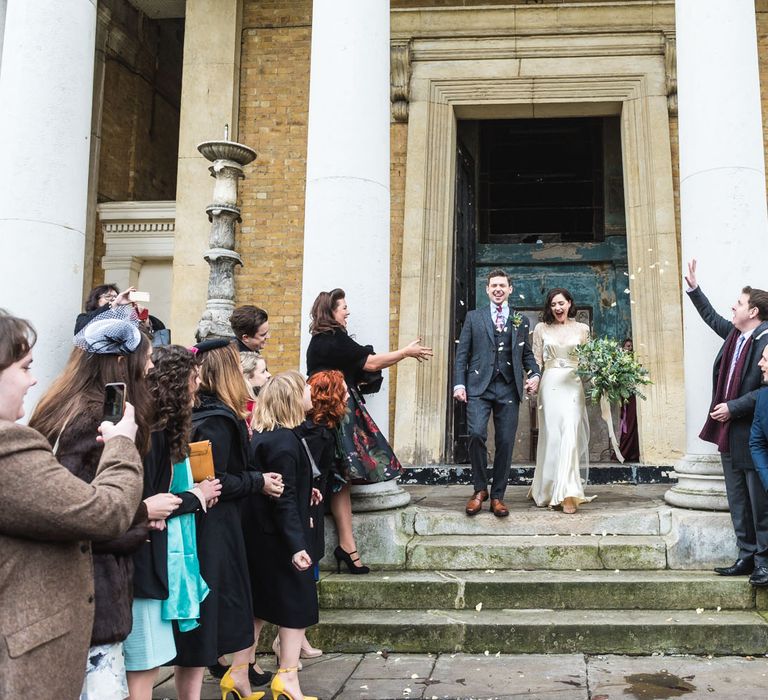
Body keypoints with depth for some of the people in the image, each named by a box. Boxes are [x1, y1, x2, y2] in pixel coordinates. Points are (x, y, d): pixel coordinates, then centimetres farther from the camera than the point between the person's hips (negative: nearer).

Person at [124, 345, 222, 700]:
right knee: (142, 670, 0)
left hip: (158, 560, 10)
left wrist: (195, 493, -5)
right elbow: (144, 506, -21)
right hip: (144, 563, -10)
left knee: (145, 667, 17)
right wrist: (196, 497, -9)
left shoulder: (161, 431, 12)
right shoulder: (151, 435, -17)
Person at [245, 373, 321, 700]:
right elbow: (284, 499, -25)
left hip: (258, 536, 9)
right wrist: (296, 545, -26)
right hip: (279, 538, -9)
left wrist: (304, 490, 25)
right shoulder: (284, 441, -20)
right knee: (296, 603, 3)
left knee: (262, 604, 18)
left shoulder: (260, 435, 8)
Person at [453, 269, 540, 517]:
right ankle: (480, 489, 2)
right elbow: (462, 353, 8)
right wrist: (459, 383, -3)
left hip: (509, 388, 2)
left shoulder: (521, 321, 17)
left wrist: (535, 374, 0)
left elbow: (526, 354, 19)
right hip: (479, 386, -2)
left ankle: (497, 496, 12)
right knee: (476, 434, -18)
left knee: (505, 442, -1)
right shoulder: (473, 317, 12)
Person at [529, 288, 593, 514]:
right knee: (551, 436, -1)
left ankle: (567, 494, -8)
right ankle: (546, 491, 8)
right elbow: (537, 361, 7)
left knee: (570, 435, -10)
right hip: (550, 385, 0)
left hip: (573, 385, 0)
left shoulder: (582, 329, 10)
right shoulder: (541, 329, 9)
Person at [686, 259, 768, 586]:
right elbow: (712, 317, 28)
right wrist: (693, 288, 28)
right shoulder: (734, 333, 9)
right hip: (729, 434, 9)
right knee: (738, 502, 13)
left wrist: (733, 408, -17)